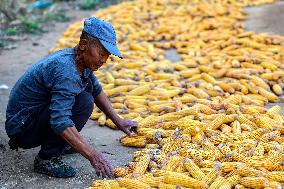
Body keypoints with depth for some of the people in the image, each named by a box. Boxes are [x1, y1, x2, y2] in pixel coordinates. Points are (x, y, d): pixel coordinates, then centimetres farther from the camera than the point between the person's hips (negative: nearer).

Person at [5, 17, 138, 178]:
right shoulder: (66, 70, -29)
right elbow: (60, 122, -36)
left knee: (87, 84, 10)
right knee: (84, 102, -25)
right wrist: (92, 155, -36)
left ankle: (62, 143, 14)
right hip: (22, 127, -9)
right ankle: (47, 159, -14)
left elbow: (97, 91, 20)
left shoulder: (80, 59, 1)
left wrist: (118, 121, 17)